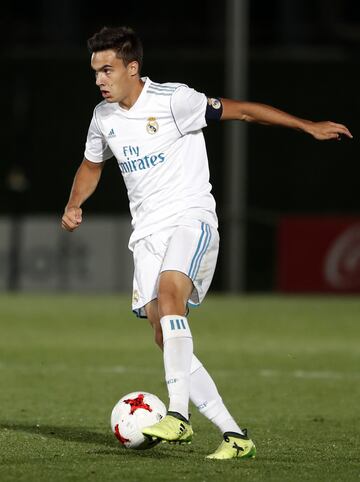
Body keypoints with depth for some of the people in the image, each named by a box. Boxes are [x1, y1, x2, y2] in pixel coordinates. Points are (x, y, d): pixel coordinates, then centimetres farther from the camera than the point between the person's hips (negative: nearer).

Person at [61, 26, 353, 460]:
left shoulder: (172, 100, -11)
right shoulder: (103, 117, 9)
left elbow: (241, 111, -8)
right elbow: (91, 166, 27)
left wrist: (308, 126, -10)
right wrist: (73, 205, 9)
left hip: (191, 218, -6)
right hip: (147, 232, 6)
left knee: (169, 293, -34)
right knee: (164, 337, -6)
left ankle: (178, 414, -41)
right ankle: (233, 435, 0)